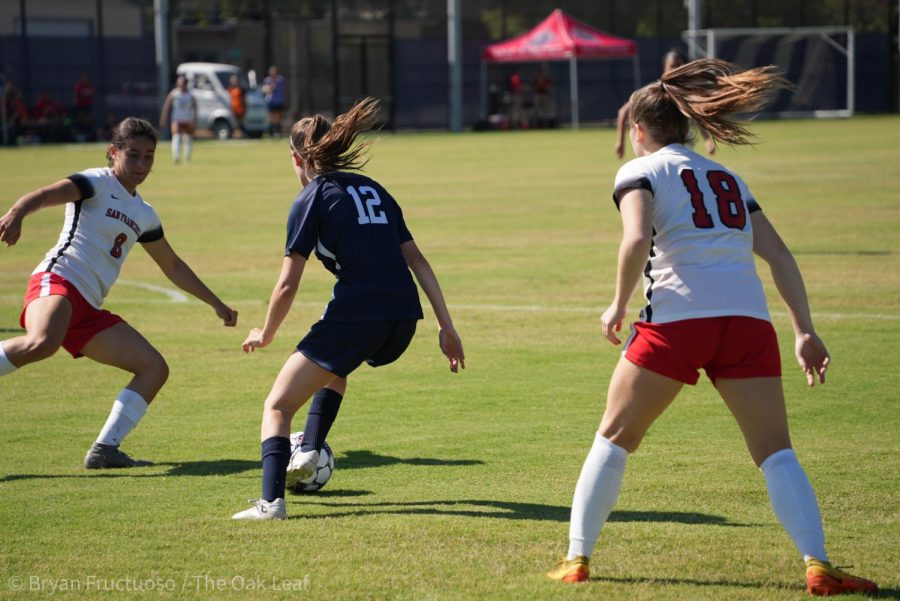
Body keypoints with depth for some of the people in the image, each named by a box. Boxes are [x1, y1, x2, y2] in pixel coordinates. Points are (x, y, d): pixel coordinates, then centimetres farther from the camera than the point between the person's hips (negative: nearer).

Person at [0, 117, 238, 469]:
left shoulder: (144, 216, 23)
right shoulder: (98, 183, 1)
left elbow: (173, 267, 36)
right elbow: (47, 194, -18)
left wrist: (216, 304, 37)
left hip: (89, 310, 8)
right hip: (57, 280, -8)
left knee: (155, 368, 1)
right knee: (42, 344, -40)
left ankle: (104, 450, -4)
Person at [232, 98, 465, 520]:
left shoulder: (311, 199, 2)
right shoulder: (373, 189, 20)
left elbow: (288, 284, -2)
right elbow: (415, 258, 15)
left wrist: (265, 335, 14)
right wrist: (446, 326, 14)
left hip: (355, 317, -7)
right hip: (404, 319, 7)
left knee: (277, 406, 2)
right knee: (333, 366, 39)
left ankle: (271, 500, -17)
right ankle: (310, 450, 27)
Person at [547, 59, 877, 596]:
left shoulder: (641, 171, 10)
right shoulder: (728, 178, 26)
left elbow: (637, 239, -10)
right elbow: (780, 256, 19)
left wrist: (619, 305, 2)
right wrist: (806, 331, 18)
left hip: (678, 317, -3)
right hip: (748, 316, 4)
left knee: (614, 439, 13)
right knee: (776, 452, 5)